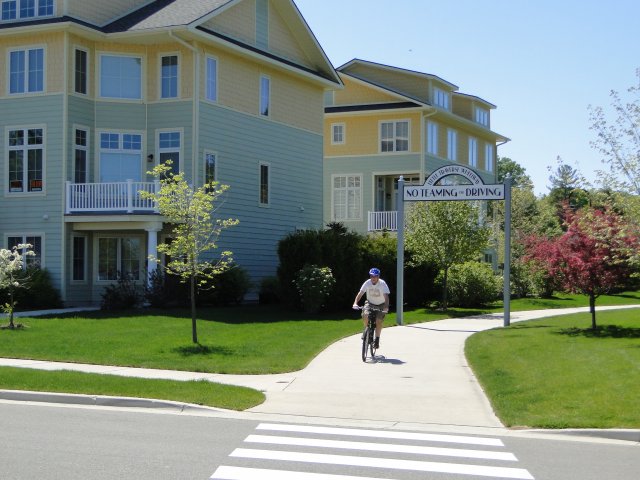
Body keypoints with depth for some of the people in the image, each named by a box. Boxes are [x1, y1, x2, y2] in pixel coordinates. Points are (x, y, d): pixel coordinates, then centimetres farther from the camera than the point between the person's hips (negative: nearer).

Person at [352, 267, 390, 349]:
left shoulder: (382, 284, -21)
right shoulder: (367, 283, -15)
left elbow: (386, 296, -30)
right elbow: (360, 293, -20)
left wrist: (386, 307, -45)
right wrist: (355, 303, -36)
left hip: (380, 305, -2)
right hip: (370, 303, 2)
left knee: (378, 321, -19)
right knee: (365, 315, -25)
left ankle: (377, 340, -5)